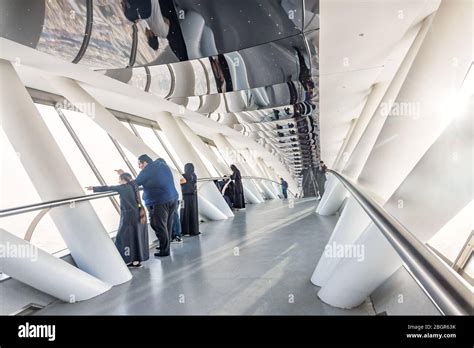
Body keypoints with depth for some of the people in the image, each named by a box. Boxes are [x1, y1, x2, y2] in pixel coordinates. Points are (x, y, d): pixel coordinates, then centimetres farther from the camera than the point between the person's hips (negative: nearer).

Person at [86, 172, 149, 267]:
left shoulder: (123, 187, -7)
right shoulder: (133, 186, 10)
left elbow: (107, 188, -4)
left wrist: (93, 188, 5)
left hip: (129, 216, -7)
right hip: (138, 215, 8)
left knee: (123, 237, 3)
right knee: (137, 236, 12)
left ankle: (128, 260, 6)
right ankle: (137, 260, 19)